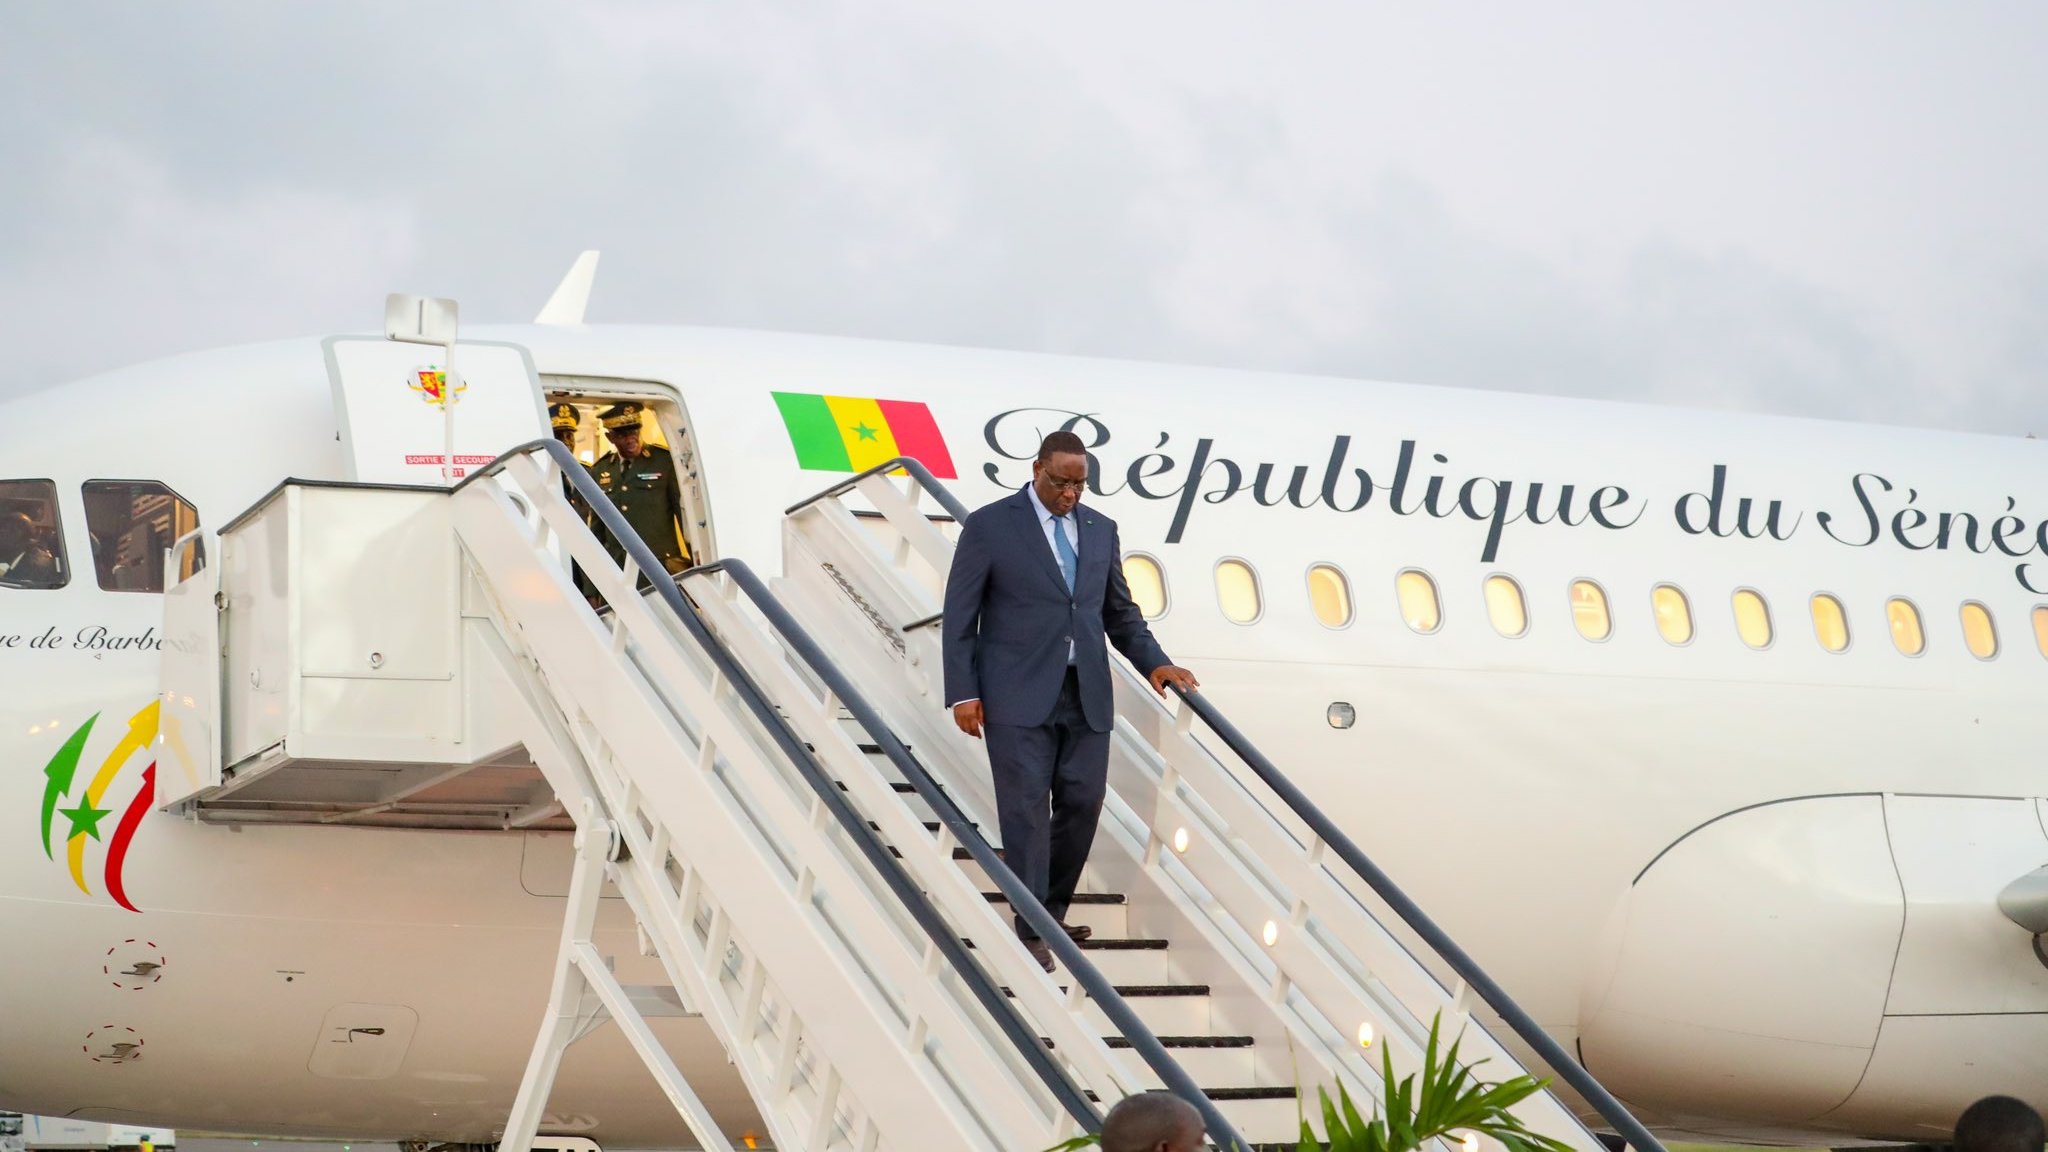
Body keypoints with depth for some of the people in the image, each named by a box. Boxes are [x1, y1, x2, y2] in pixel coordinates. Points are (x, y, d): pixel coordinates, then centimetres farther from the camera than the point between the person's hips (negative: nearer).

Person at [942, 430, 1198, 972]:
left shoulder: (1100, 530, 11)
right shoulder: (989, 526, -3)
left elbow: (1120, 612, 18)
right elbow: (960, 617, -2)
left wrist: (1155, 663, 2)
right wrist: (963, 693, -8)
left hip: (1086, 695, 5)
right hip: (1019, 697, -5)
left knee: (1083, 804, 4)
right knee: (1026, 809, -6)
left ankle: (1052, 914, 21)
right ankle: (1031, 930, -2)